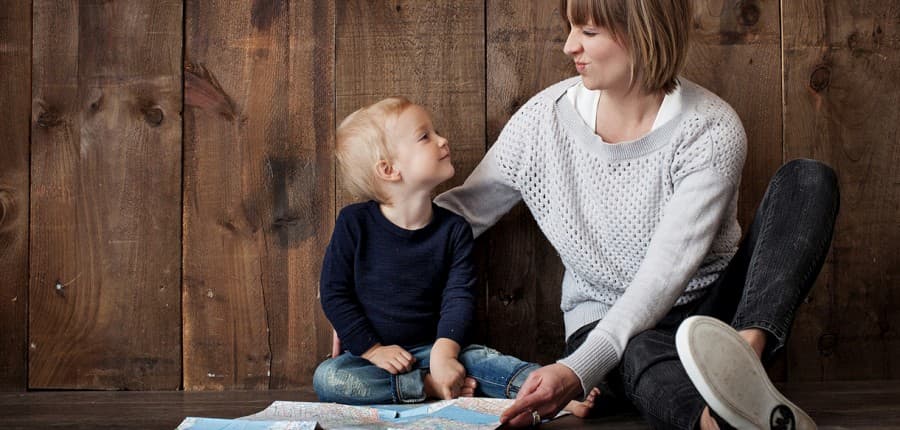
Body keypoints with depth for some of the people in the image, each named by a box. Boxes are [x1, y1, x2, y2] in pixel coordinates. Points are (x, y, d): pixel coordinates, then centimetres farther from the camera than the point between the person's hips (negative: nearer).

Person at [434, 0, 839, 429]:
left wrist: (578, 371, -34)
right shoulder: (544, 118, -4)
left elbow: (667, 270, -24)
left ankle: (746, 348, -48)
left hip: (708, 309, 0)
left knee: (808, 180, -23)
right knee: (642, 353, -40)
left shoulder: (711, 129, -15)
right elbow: (464, 209, 7)